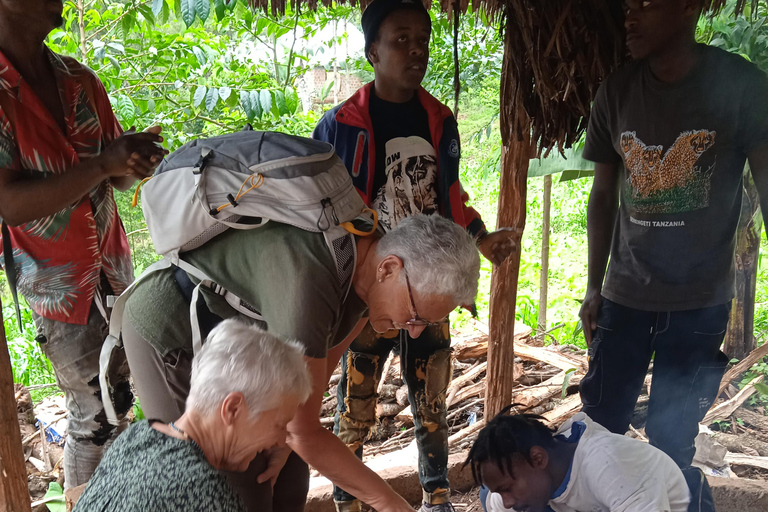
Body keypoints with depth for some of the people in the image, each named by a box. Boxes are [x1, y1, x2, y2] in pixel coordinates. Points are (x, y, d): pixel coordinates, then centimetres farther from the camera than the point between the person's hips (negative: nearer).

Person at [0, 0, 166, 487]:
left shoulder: (80, 80, 1)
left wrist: (134, 160, -17)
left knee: (123, 389, 16)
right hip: (61, 283, -6)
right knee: (95, 414, 2)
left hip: (113, 263, 6)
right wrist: (102, 163, -30)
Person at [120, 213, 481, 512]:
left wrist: (285, 439, -7)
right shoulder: (307, 282, -41)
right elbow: (305, 433, -33)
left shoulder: (373, 257, -14)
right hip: (169, 335, -7)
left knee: (286, 478, 7)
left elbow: (322, 364, -2)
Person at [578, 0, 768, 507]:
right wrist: (594, 288, 8)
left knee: (671, 442, 3)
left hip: (700, 303, -2)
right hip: (625, 297, 3)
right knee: (599, 427, 4)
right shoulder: (616, 92, 3)